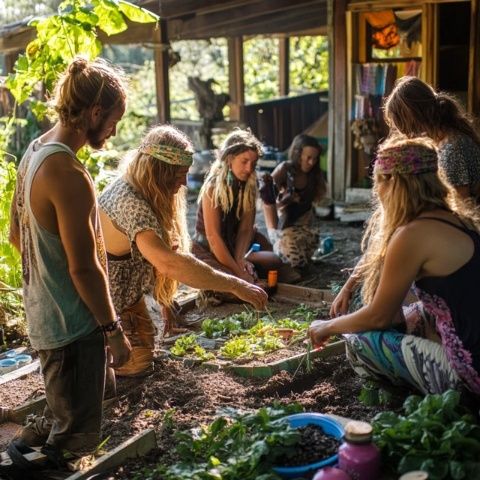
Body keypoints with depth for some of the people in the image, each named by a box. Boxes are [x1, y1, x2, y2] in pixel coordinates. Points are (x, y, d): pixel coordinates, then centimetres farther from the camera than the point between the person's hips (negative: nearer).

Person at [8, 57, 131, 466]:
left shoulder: (34, 152, 5)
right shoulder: (69, 175, -25)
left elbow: (16, 235, 14)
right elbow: (84, 268, -23)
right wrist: (113, 330, -13)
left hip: (43, 314, 10)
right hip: (73, 324, -10)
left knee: (61, 417, 28)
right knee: (76, 434, 9)